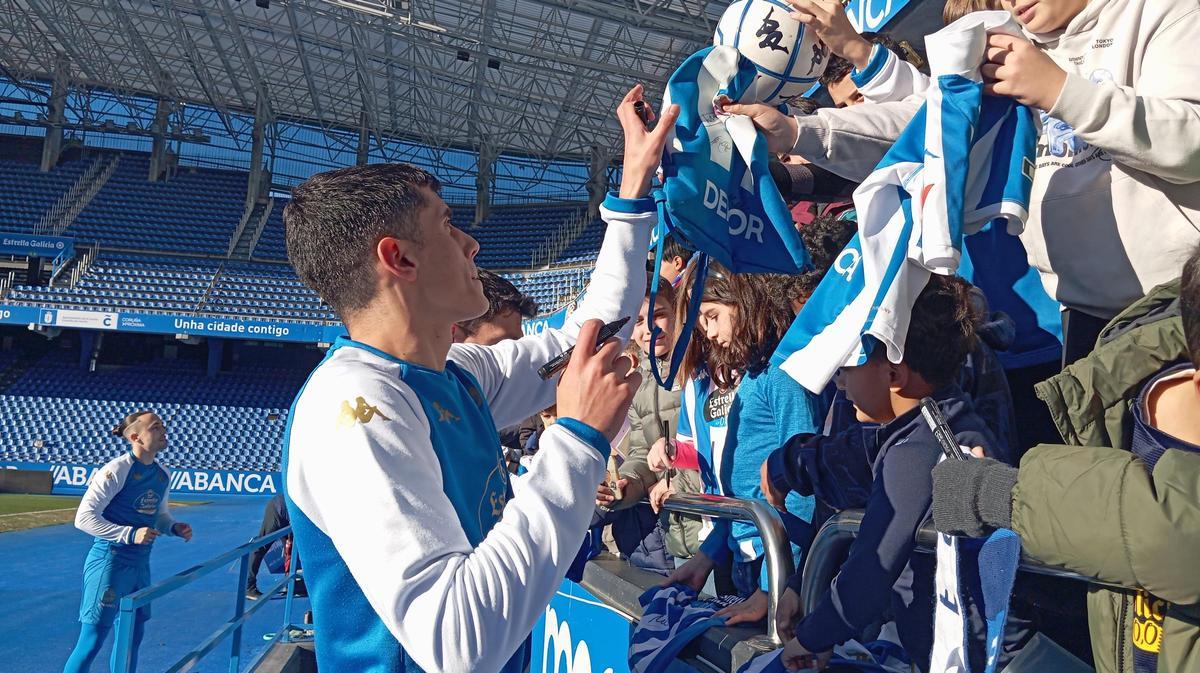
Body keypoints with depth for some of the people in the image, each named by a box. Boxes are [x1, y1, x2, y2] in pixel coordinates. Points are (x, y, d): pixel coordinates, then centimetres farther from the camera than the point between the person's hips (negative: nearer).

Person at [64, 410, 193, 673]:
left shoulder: (163, 474, 6)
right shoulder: (116, 470, -16)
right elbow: (84, 518, -17)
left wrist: (175, 528, -2)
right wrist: (130, 534, -25)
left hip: (141, 564, 7)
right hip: (109, 561, -7)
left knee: (133, 636, 15)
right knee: (92, 639, -2)